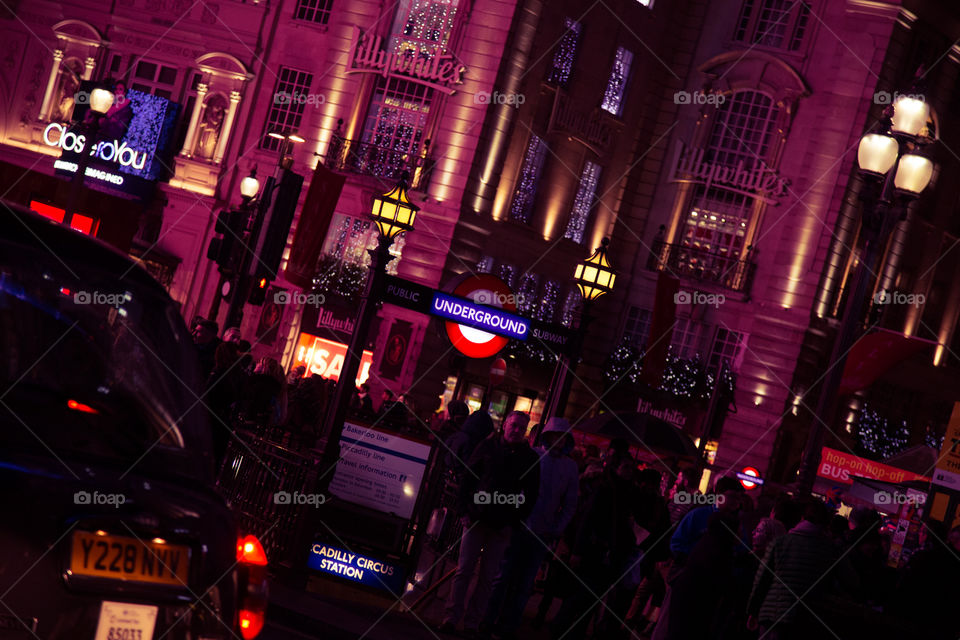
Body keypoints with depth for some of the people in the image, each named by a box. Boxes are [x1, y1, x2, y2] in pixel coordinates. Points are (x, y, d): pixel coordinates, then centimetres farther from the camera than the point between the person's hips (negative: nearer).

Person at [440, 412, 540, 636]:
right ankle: (452, 617, 4)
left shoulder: (530, 458, 4)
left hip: (502, 526, 0)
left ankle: (472, 623, 8)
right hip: (477, 518, 0)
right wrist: (465, 510, -3)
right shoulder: (487, 447, 4)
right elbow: (467, 479, 5)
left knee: (487, 578, 2)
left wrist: (514, 522, -2)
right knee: (464, 571, 0)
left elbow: (531, 494, 5)